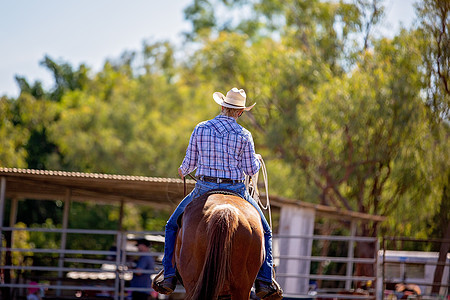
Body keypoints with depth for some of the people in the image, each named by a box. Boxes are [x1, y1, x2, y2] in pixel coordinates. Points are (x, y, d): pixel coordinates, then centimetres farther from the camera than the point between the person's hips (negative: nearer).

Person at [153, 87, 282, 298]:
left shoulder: (201, 129, -2)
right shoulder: (244, 135, -6)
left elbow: (189, 164, 2)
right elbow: (251, 170, -3)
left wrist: (183, 171, 26)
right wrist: (257, 161, 20)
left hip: (204, 190, 1)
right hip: (236, 191, -1)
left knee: (173, 225, 21)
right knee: (264, 231, 18)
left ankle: (169, 276, 10)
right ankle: (264, 280, 4)